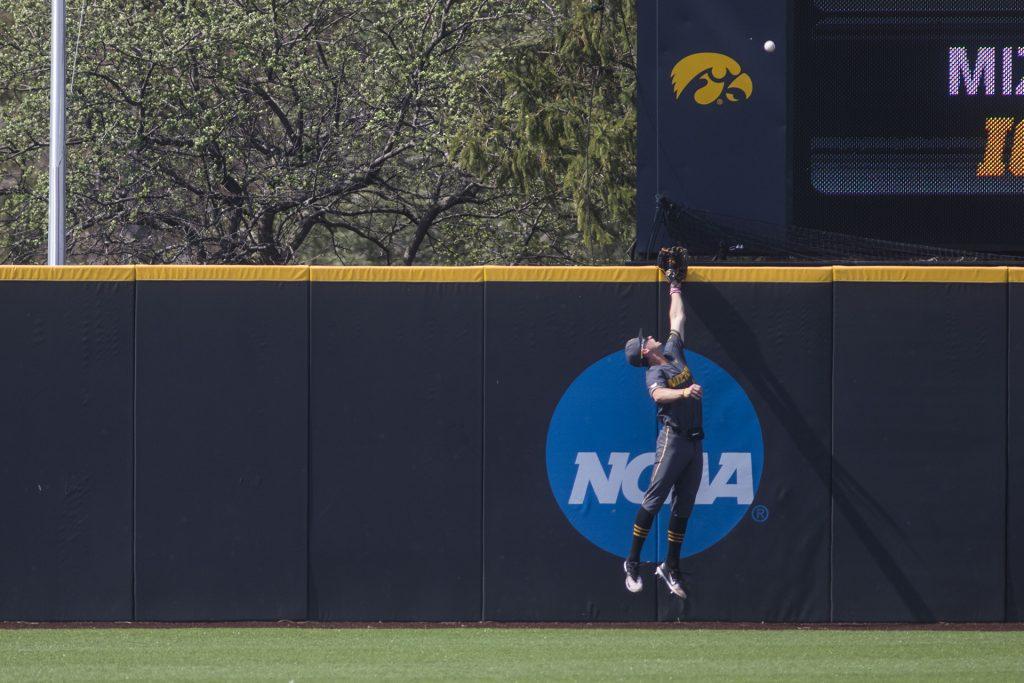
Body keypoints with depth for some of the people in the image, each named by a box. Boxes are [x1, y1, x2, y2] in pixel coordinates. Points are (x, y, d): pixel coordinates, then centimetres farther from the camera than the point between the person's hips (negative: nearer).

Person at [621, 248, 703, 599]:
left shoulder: (673, 351, 16)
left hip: (694, 441, 8)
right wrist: (684, 391, -44)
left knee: (683, 507, 8)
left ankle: (670, 568, 13)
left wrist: (675, 286, 32)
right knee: (653, 500, -8)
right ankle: (633, 563, -4)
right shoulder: (654, 372, -7)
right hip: (673, 437, -8)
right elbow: (658, 395, -28)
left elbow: (677, 317, 28)